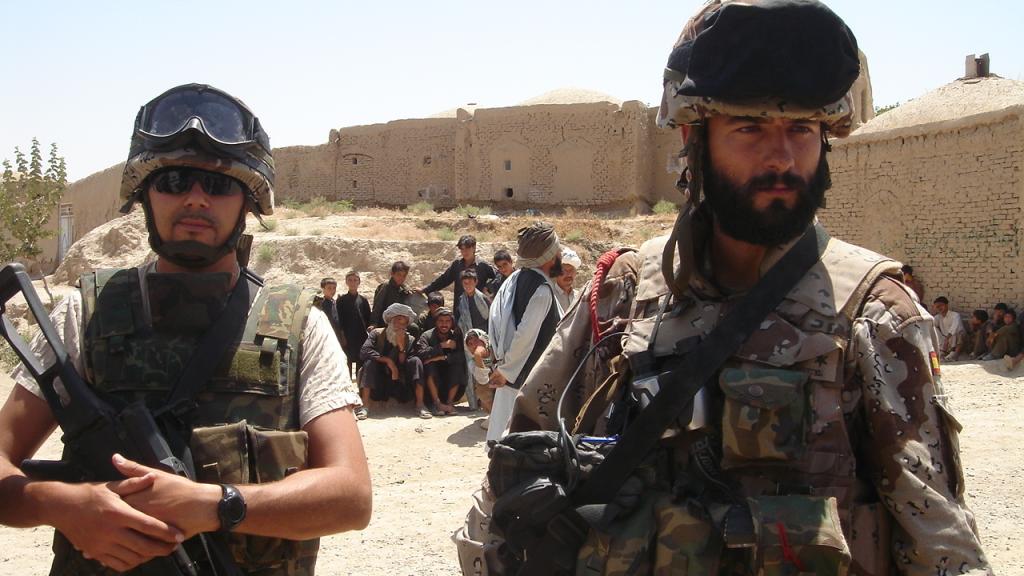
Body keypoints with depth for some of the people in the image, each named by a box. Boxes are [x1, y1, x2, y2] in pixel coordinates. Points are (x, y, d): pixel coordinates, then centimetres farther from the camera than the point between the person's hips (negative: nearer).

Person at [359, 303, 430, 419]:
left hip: (399, 382, 1)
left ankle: (420, 405, -28)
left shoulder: (409, 340, 3)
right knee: (370, 362, -27)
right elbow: (364, 352, -18)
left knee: (416, 361, -19)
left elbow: (405, 366, -6)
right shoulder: (377, 334, -1)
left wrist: (402, 347, -19)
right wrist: (387, 361, -22)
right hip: (379, 383, -1)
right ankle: (365, 406, -34)